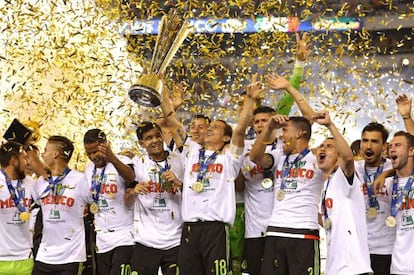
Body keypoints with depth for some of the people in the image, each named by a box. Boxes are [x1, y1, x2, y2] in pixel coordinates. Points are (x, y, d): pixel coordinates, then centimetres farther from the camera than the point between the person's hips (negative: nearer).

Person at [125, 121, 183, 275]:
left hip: (175, 240, 0)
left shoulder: (178, 161, 7)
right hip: (145, 241, 0)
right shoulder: (137, 163, 6)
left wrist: (178, 183, -11)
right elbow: (127, 201, 6)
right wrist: (134, 191, -16)